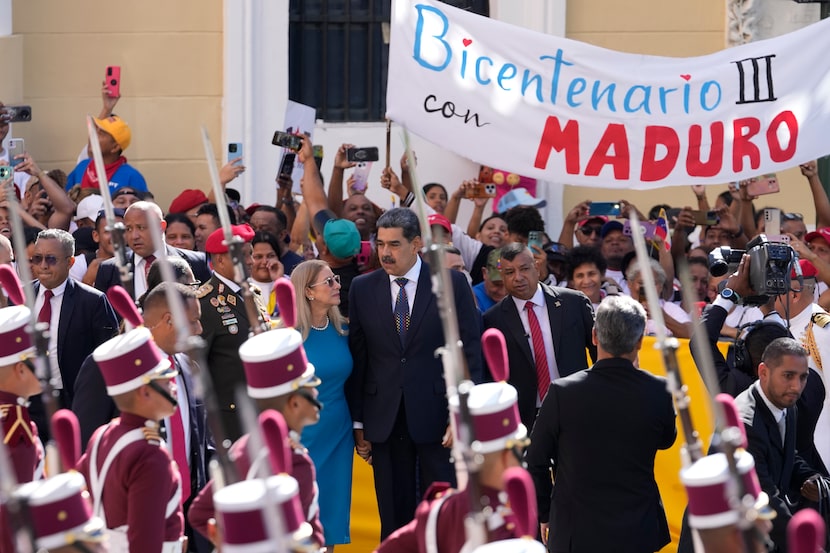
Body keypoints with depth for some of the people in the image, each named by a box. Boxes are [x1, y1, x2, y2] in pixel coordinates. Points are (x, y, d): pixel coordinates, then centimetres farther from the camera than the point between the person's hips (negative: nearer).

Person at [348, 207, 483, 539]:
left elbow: (470, 352, -3)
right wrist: (358, 422, 4)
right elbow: (358, 358, 6)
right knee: (394, 518, 7)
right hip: (385, 421, 2)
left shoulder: (452, 284, -2)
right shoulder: (363, 289, 5)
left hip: (437, 415, -2)